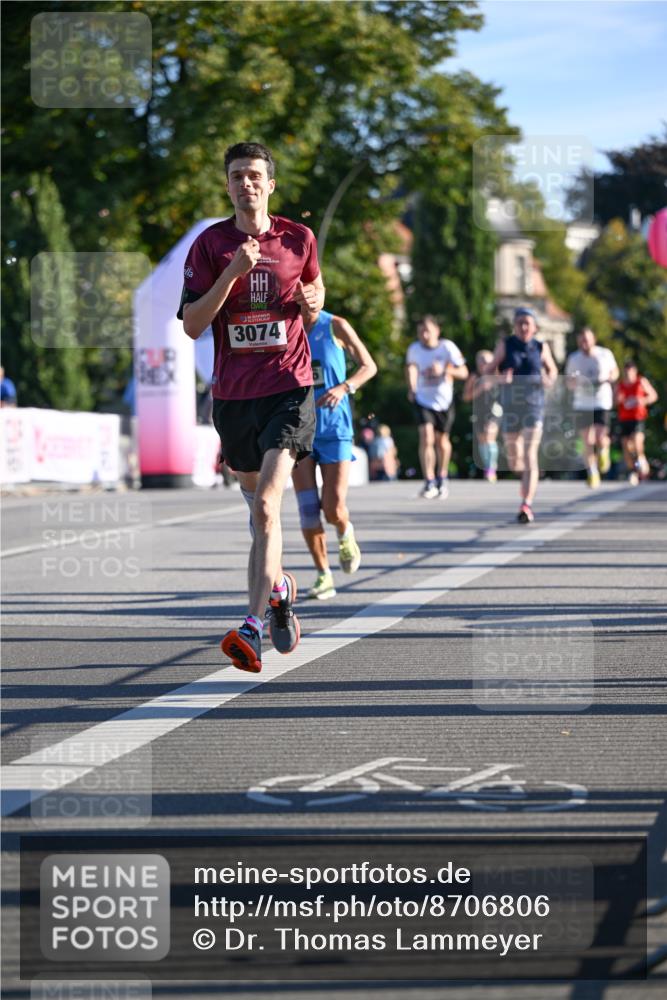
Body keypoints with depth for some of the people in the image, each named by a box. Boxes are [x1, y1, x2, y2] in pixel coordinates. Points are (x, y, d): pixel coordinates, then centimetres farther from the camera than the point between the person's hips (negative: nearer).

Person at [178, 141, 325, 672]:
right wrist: (232, 273, -16)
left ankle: (252, 627, -25)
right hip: (233, 392, 2)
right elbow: (192, 325, -5)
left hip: (289, 387, -2)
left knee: (266, 506, -18)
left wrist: (312, 299, -2)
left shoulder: (299, 239, 4)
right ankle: (279, 587, 43)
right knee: (259, 503, 16)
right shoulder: (210, 244, 2)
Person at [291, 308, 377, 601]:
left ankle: (345, 534, 28)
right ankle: (323, 576, 8)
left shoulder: (336, 327, -3)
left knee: (334, 511, -8)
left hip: (334, 429, -2)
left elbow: (369, 366, 2)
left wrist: (344, 387, -17)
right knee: (308, 510, -7)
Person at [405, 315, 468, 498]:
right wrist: (411, 389, 6)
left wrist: (444, 370, -32)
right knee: (426, 438, -18)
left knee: (442, 440, 14)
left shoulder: (447, 348, -14)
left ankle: (442, 478, 37)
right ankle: (429, 483, -19)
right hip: (423, 400, 0)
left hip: (444, 401, 0)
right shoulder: (414, 349, -5)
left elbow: (463, 372, -15)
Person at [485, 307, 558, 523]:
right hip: (510, 408, 1)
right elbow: (488, 371, -2)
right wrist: (499, 378, -24)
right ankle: (529, 478, 47)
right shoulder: (505, 345, 0)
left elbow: (552, 369, 17)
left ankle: (527, 506, -21)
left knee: (530, 456, -16)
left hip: (534, 407, -1)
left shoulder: (541, 347, 2)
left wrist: (549, 380, -6)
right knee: (514, 461, 11)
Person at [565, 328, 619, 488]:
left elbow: (615, 371, 15)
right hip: (582, 405, 1)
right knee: (588, 443, -1)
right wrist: (573, 382, -15)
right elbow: (568, 383, 9)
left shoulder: (605, 354, -1)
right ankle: (592, 474, 15)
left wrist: (611, 378, -8)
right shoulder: (573, 359, 2)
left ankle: (604, 450, 24)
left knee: (600, 439, -13)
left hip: (602, 403, -1)